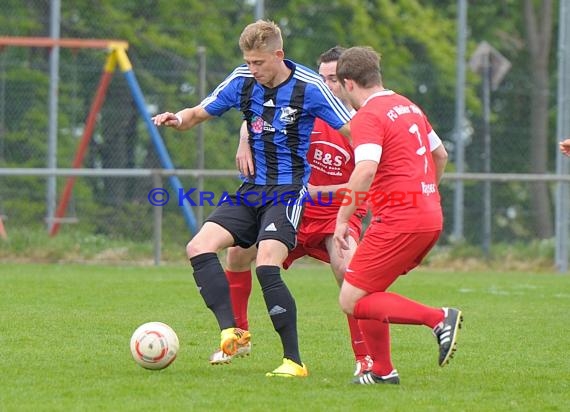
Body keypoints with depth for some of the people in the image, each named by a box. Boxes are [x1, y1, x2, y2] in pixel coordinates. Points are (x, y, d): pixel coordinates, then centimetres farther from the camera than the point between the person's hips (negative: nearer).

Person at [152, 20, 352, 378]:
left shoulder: (309, 87, -12)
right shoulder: (242, 81, 2)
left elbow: (354, 131, -9)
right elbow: (198, 114, 11)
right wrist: (177, 119, -13)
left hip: (289, 189, -6)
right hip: (253, 188, 6)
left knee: (266, 265, -23)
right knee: (199, 247, -11)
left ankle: (294, 360, -15)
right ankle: (231, 331, -12)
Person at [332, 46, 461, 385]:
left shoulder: (368, 117, -11)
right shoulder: (408, 106, 16)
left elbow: (366, 170, -26)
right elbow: (440, 155, 27)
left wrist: (342, 219, -20)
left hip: (398, 220, -9)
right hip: (430, 217, 9)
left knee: (352, 301, -7)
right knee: (368, 293, 17)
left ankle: (440, 318, -15)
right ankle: (382, 370, 14)